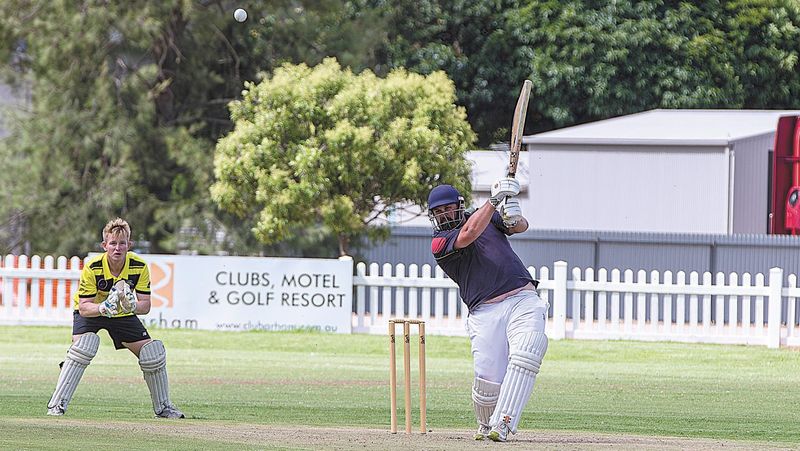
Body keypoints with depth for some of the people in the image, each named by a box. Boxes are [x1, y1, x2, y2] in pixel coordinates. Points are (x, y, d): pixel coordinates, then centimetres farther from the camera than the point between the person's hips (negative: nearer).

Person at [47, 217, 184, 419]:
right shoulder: (92, 267, -30)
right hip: (91, 312, -4)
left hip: (123, 314, 4)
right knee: (83, 344, -31)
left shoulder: (139, 266, -22)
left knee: (152, 352, -5)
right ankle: (56, 405, -28)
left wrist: (133, 306, -43)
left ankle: (163, 407, 17)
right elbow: (83, 307, -28)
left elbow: (145, 305, -20)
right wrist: (103, 308, -48)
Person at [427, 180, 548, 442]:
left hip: (523, 300, 2)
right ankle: (486, 427, 16)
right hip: (485, 311, -2)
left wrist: (514, 217, -15)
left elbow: (521, 226, 9)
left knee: (526, 356, -25)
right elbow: (469, 235, -13)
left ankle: (502, 425, -29)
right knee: (489, 379, -14)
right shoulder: (440, 243, 5)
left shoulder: (489, 217, 20)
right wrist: (495, 200, -16)